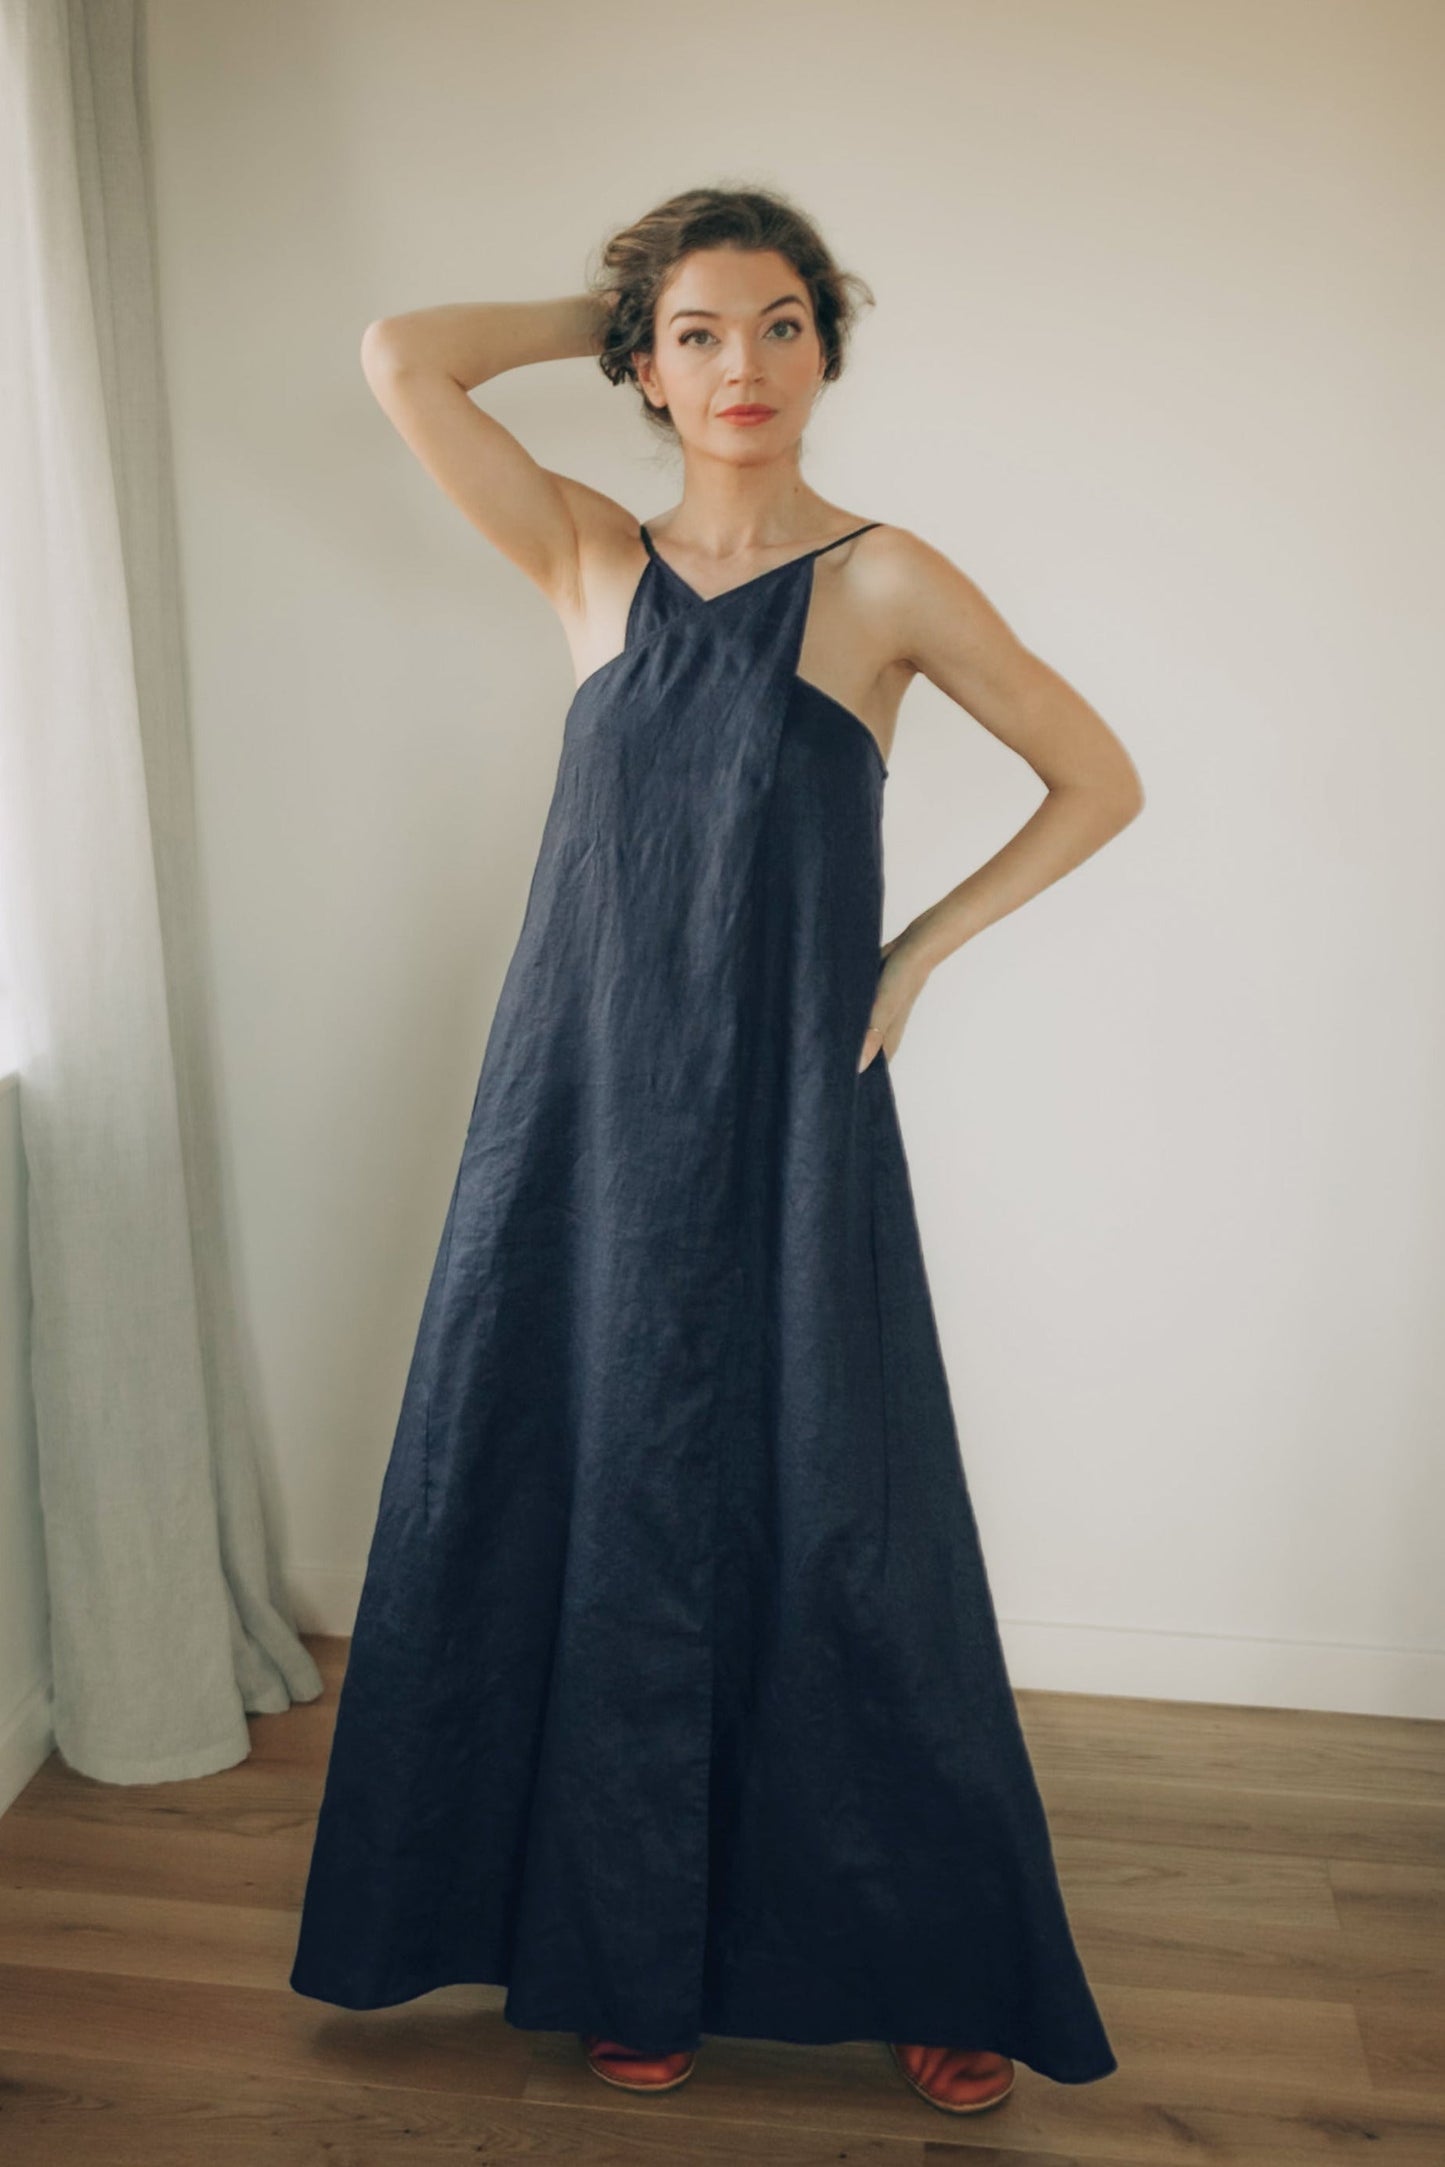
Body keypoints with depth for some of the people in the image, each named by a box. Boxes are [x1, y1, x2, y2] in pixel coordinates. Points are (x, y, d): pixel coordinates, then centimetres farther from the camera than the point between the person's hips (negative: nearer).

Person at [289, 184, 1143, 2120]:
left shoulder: (885, 582, -1)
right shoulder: (595, 562, 7)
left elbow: (1101, 782, 4)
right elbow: (400, 358, 0)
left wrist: (919, 952, 0)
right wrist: (607, 308, 9)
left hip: (784, 1125, -2)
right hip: (583, 1110, 3)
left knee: (831, 1529, 4)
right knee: (603, 1521, 9)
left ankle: (939, 1965, 26)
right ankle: (634, 1955, 29)